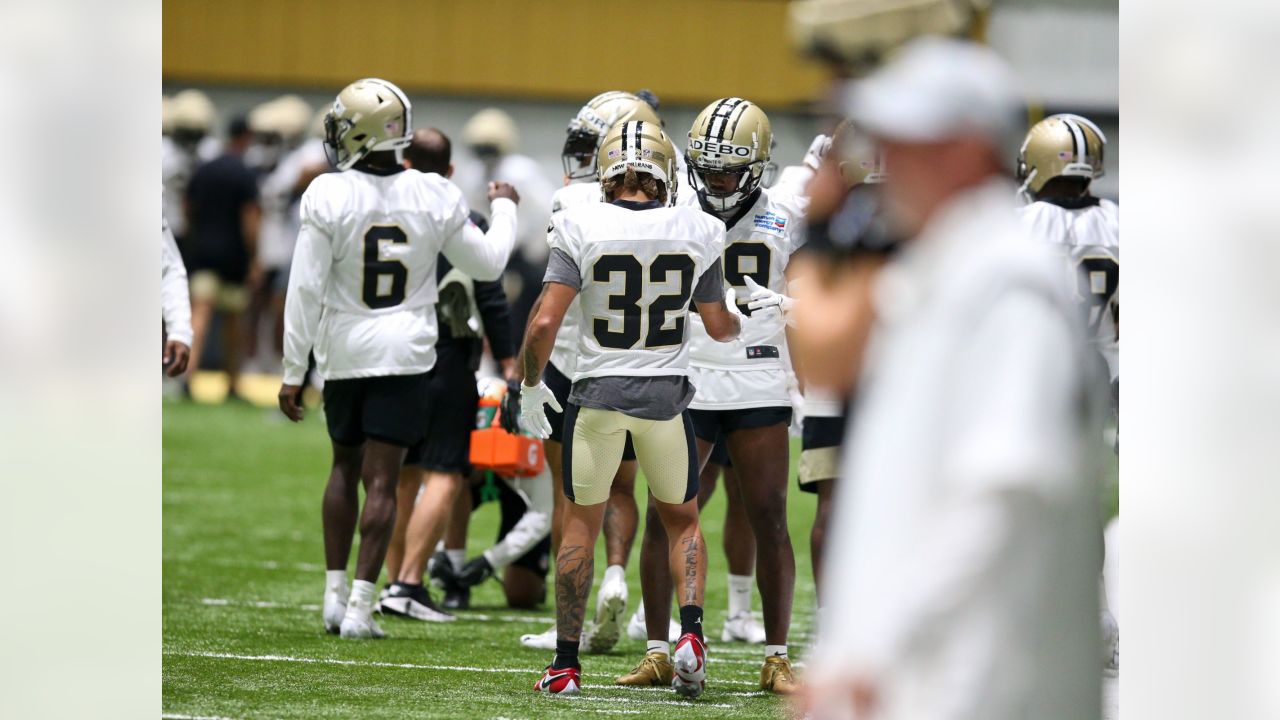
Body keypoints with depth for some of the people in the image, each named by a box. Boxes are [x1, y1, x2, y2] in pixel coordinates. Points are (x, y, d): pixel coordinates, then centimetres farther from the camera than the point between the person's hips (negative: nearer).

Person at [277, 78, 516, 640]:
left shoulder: (329, 197, -12)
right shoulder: (434, 198, -5)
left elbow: (305, 290, -10)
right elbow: (487, 265, 8)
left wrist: (293, 372, -3)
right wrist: (504, 212, 28)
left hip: (343, 352, 0)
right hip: (405, 353, 0)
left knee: (345, 464, 18)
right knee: (381, 478, 0)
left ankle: (335, 594, 16)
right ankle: (359, 606, -5)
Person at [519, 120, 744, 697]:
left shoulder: (582, 228, -8)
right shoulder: (694, 233, -2)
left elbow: (544, 323, -12)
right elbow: (719, 326, 9)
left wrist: (531, 386, 3)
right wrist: (744, 324, 32)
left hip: (598, 391, -1)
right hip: (666, 393, 1)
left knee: (581, 525, 11)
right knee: (682, 521, 18)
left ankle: (566, 664, 11)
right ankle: (690, 633, -4)